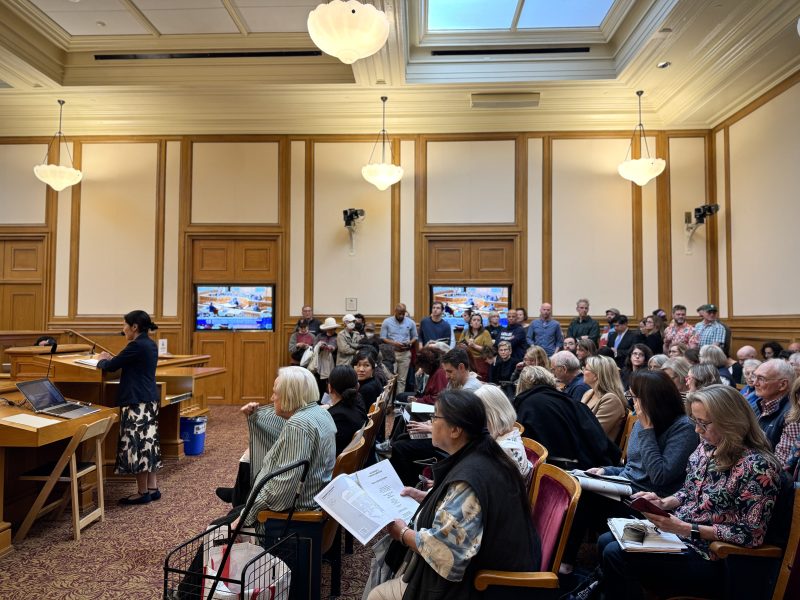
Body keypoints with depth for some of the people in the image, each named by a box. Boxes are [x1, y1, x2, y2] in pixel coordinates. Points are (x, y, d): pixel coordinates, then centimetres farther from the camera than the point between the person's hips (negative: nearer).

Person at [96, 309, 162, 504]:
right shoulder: (150, 345, 13)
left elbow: (110, 367, -10)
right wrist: (112, 358, 17)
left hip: (137, 402, -10)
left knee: (138, 444, -3)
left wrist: (101, 360, 10)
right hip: (150, 399, 10)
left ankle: (143, 492, 4)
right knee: (149, 441, 12)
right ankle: (152, 488, 18)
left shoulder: (136, 345, -16)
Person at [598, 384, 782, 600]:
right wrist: (663, 503, -5)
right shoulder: (707, 446, 3)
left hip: (711, 558, -8)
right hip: (677, 532, 8)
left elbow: (752, 534, -19)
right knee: (605, 541, -1)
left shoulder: (758, 466, -20)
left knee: (615, 554, -18)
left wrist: (688, 529, -24)